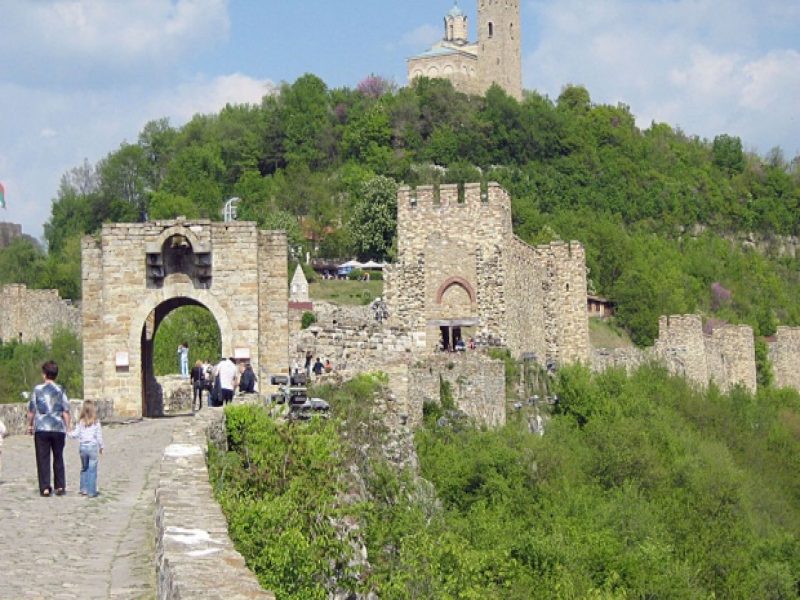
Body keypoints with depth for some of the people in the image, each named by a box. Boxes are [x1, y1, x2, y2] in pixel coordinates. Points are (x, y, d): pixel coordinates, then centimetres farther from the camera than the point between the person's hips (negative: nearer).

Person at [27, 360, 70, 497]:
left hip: (41, 428, -1)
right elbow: (66, 411, -1)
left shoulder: (38, 389, -3)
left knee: (43, 459, 3)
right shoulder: (60, 390, 0)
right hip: (58, 428, 1)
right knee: (58, 458, 13)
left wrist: (30, 425, 14)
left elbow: (31, 410, 1)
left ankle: (45, 488, -1)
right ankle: (60, 486, 12)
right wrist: (67, 427, 7)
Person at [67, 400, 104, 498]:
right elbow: (99, 436, -4)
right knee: (92, 470, 1)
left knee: (84, 469, 19)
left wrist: (69, 433, 19)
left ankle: (84, 489, 20)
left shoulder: (80, 422, -3)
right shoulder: (96, 423, -7)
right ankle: (91, 492, 1)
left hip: (83, 447, 3)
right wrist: (101, 447, 10)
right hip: (93, 447, -3)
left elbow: (76, 435, -1)